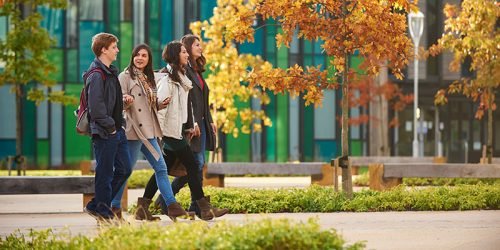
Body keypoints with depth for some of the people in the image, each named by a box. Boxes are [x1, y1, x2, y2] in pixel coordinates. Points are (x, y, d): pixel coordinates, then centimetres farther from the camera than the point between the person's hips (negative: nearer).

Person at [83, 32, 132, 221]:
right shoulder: (96, 75, -14)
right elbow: (96, 106, -21)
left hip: (117, 130, 10)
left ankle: (96, 206, 17)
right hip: (104, 133, -10)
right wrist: (109, 126, -16)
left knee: (124, 169, 11)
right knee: (105, 173, -2)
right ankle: (103, 212, 7)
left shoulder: (111, 72, 16)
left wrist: (120, 123, 11)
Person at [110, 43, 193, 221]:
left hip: (149, 130, 8)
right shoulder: (125, 76, -5)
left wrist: (161, 104, 6)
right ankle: (115, 208, 3)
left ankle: (172, 206, 5)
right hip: (134, 129, -8)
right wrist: (126, 101, -32)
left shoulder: (148, 79, 18)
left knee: (161, 168, 5)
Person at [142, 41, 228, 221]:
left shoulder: (180, 76, 18)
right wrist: (158, 132, -20)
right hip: (171, 130, -9)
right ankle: (204, 209, -5)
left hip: (178, 129, 9)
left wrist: (190, 126, 11)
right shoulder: (167, 78, -12)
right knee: (192, 165, -7)